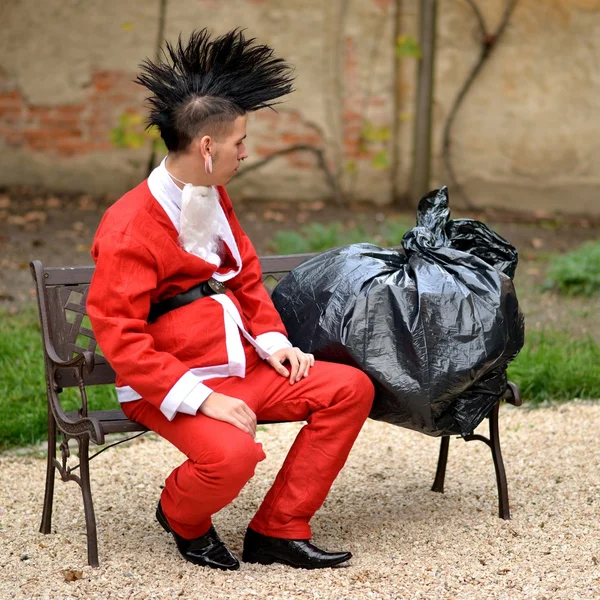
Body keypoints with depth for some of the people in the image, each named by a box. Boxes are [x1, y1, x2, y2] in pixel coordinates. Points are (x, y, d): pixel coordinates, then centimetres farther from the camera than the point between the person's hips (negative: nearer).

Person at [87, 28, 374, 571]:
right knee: (232, 453, -35)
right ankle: (182, 519, 3)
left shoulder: (214, 199, 10)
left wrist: (272, 340, 2)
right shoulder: (130, 228, -17)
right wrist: (200, 398, -25)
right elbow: (118, 337, -21)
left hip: (242, 367, 9)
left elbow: (246, 278, 21)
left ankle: (278, 531, 1)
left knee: (351, 388, -4)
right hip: (167, 388, -8)